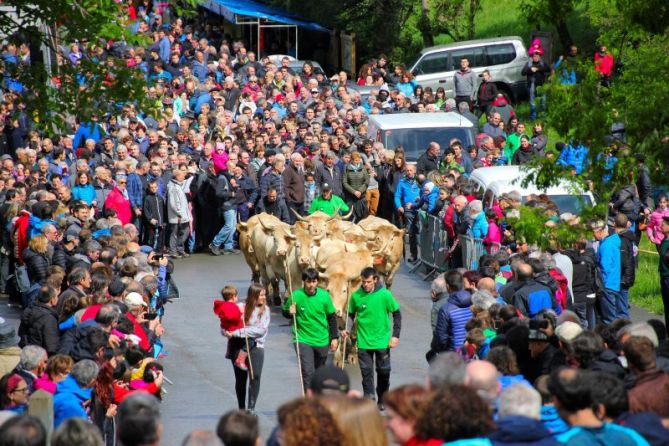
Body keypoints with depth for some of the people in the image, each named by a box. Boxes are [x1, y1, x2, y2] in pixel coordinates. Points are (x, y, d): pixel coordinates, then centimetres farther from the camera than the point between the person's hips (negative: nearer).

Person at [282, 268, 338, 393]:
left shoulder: (324, 296, -6)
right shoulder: (296, 296, -11)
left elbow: (331, 317, 6)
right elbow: (285, 312, 4)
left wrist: (334, 337, 4)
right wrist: (290, 312, -19)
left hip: (322, 340, 3)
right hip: (303, 340, -3)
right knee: (308, 373, -15)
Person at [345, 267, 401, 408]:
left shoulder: (385, 294, -9)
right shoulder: (356, 296, -5)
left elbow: (396, 314, 0)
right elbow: (351, 315, 10)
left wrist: (395, 335, -5)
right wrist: (346, 329, -6)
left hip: (382, 341, 0)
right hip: (363, 342, 1)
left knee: (383, 372, 10)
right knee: (366, 372, 1)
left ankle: (383, 400, 27)